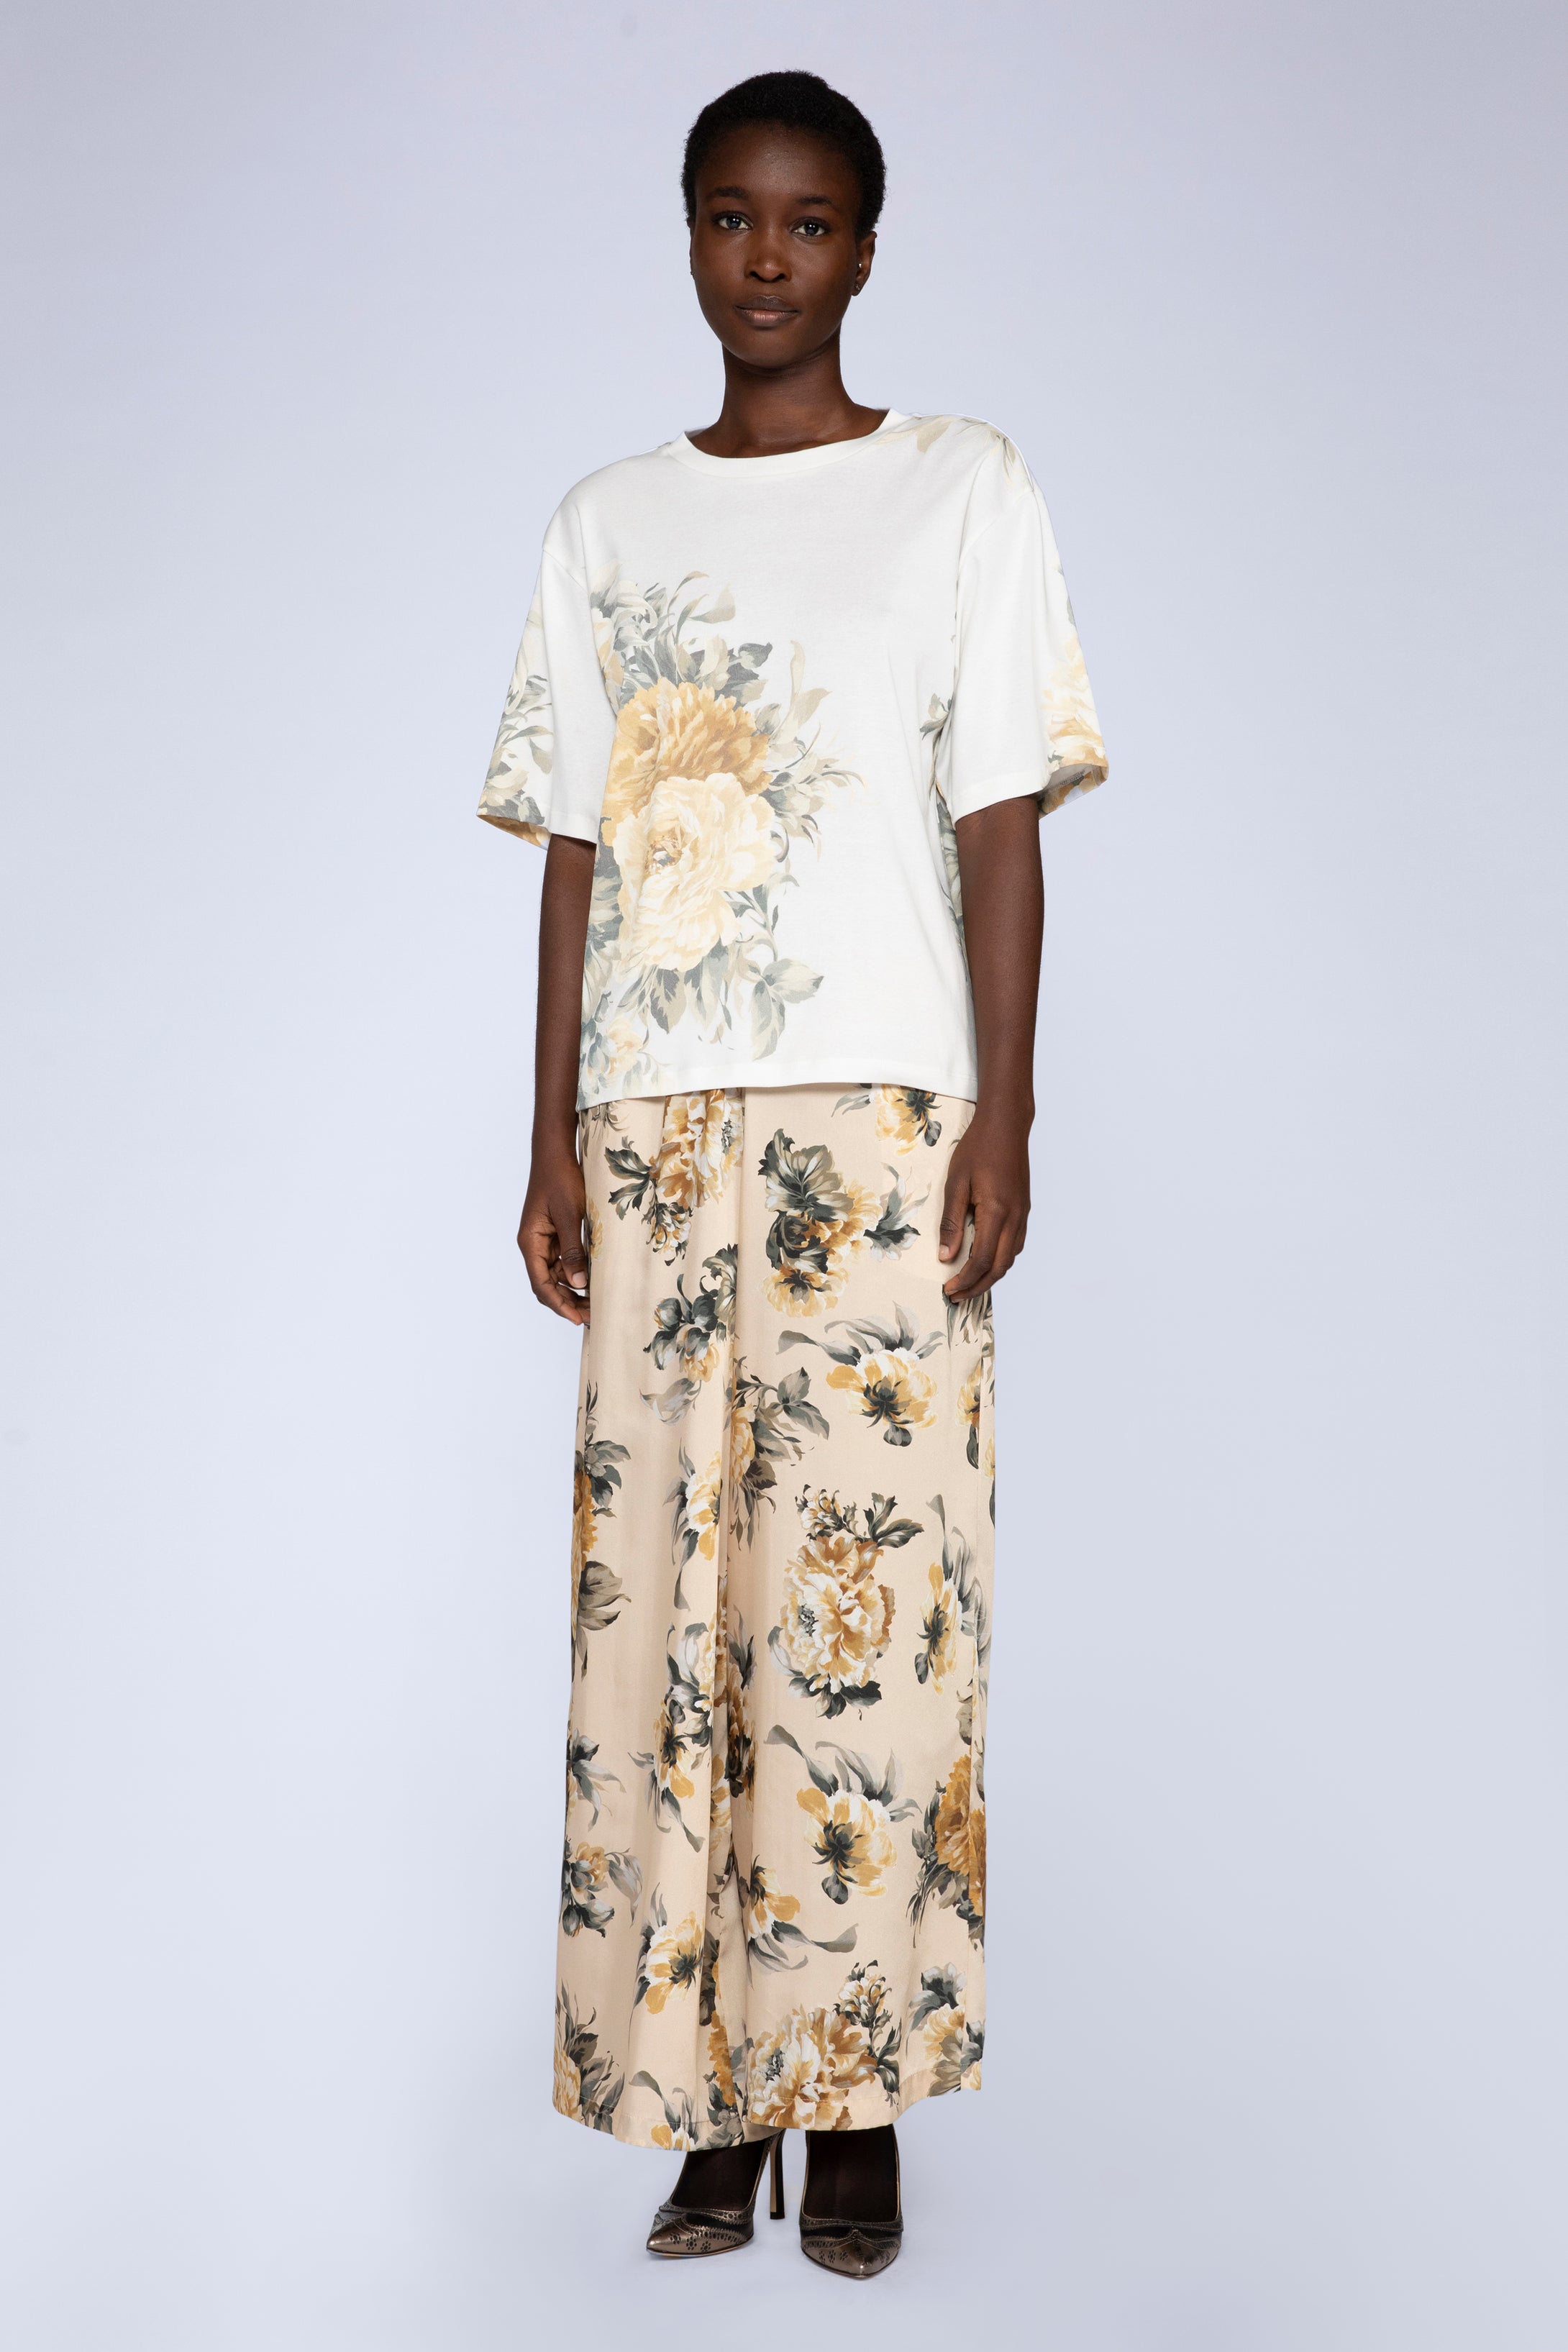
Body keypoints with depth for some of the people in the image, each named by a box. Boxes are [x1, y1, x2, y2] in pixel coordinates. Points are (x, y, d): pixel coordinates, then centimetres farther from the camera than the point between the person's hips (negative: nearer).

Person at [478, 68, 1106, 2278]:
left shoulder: (962, 486, 7)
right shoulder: (610, 523, 16)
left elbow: (1001, 827, 1)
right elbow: (579, 848, 13)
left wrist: (1003, 1118, -7)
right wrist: (555, 1136, 6)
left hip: (880, 1116, -3)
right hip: (657, 1121, 3)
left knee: (864, 1586, -5)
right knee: (656, 1591, 0)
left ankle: (854, 2100, 7)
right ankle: (709, 2092, 11)